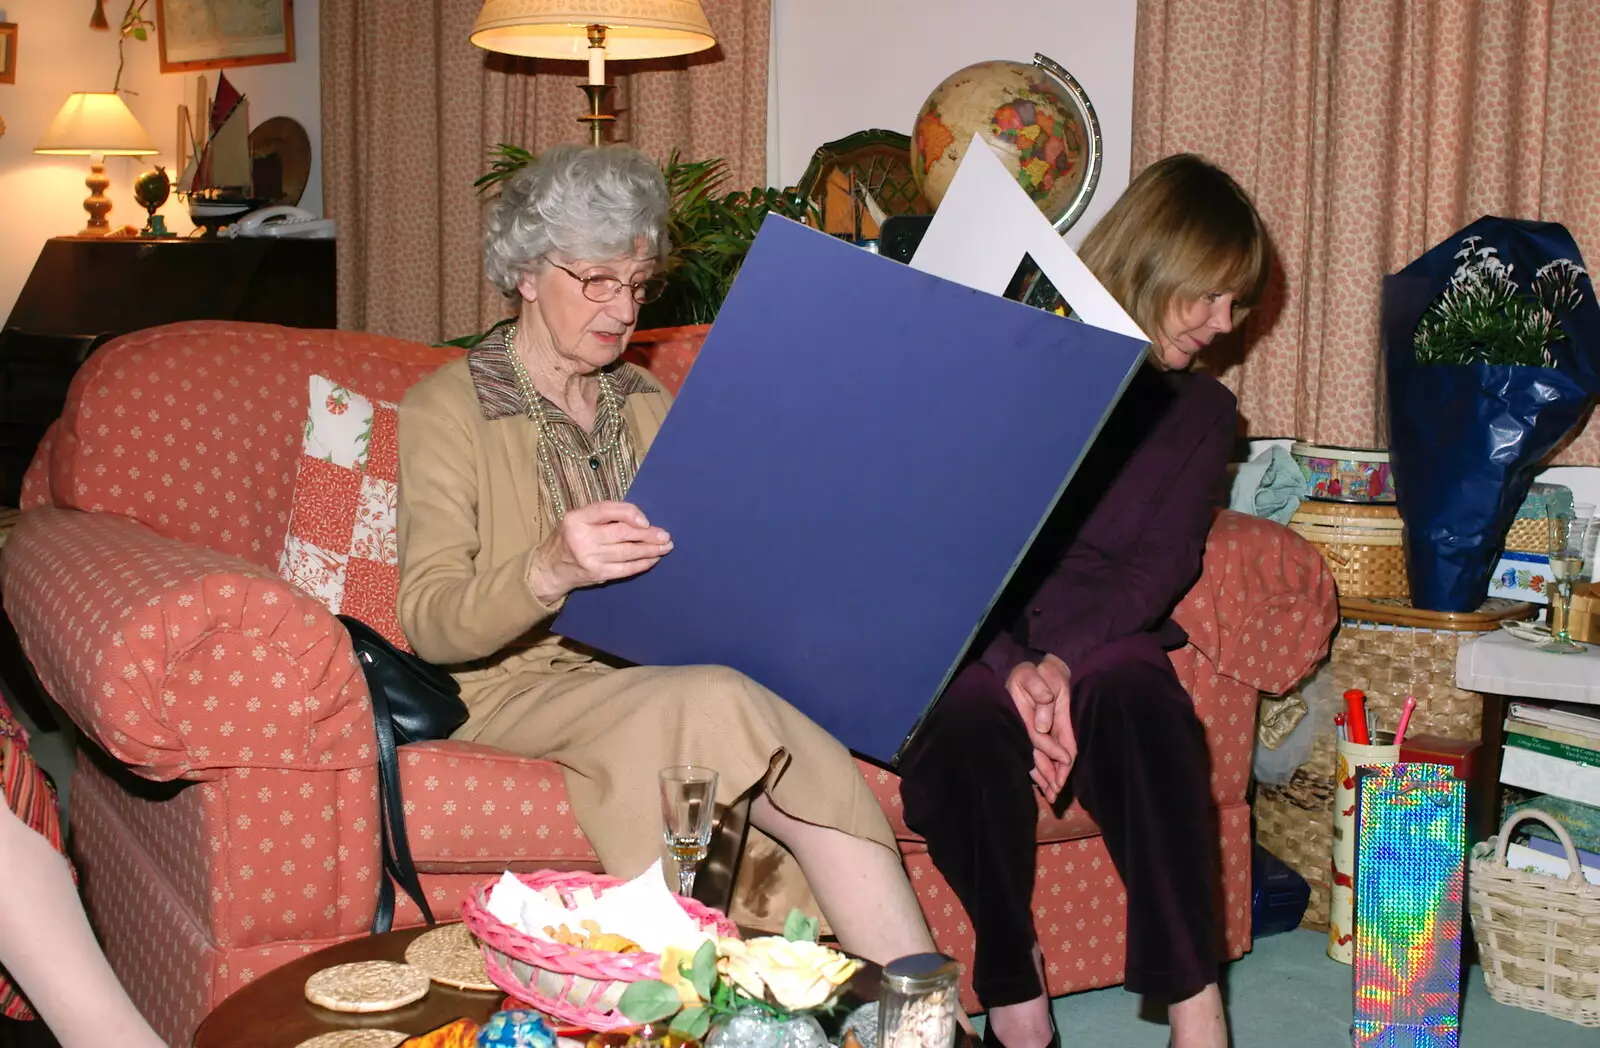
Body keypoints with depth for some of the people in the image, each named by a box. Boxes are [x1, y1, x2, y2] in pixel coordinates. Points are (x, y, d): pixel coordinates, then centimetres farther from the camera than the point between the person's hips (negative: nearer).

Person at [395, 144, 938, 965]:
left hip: (652, 675, 5)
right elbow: (428, 622, -14)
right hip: (519, 688, -4)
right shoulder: (448, 408, -3)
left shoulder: (647, 401, 17)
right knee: (718, 703, -34)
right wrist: (550, 570, -34)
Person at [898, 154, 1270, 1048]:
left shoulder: (1203, 412, 15)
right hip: (968, 633, -2)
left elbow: (1161, 565, 0)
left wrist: (1062, 658, -20)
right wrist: (1008, 668, -22)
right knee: (972, 717, -36)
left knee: (1137, 698, -33)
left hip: (1099, 632, 2)